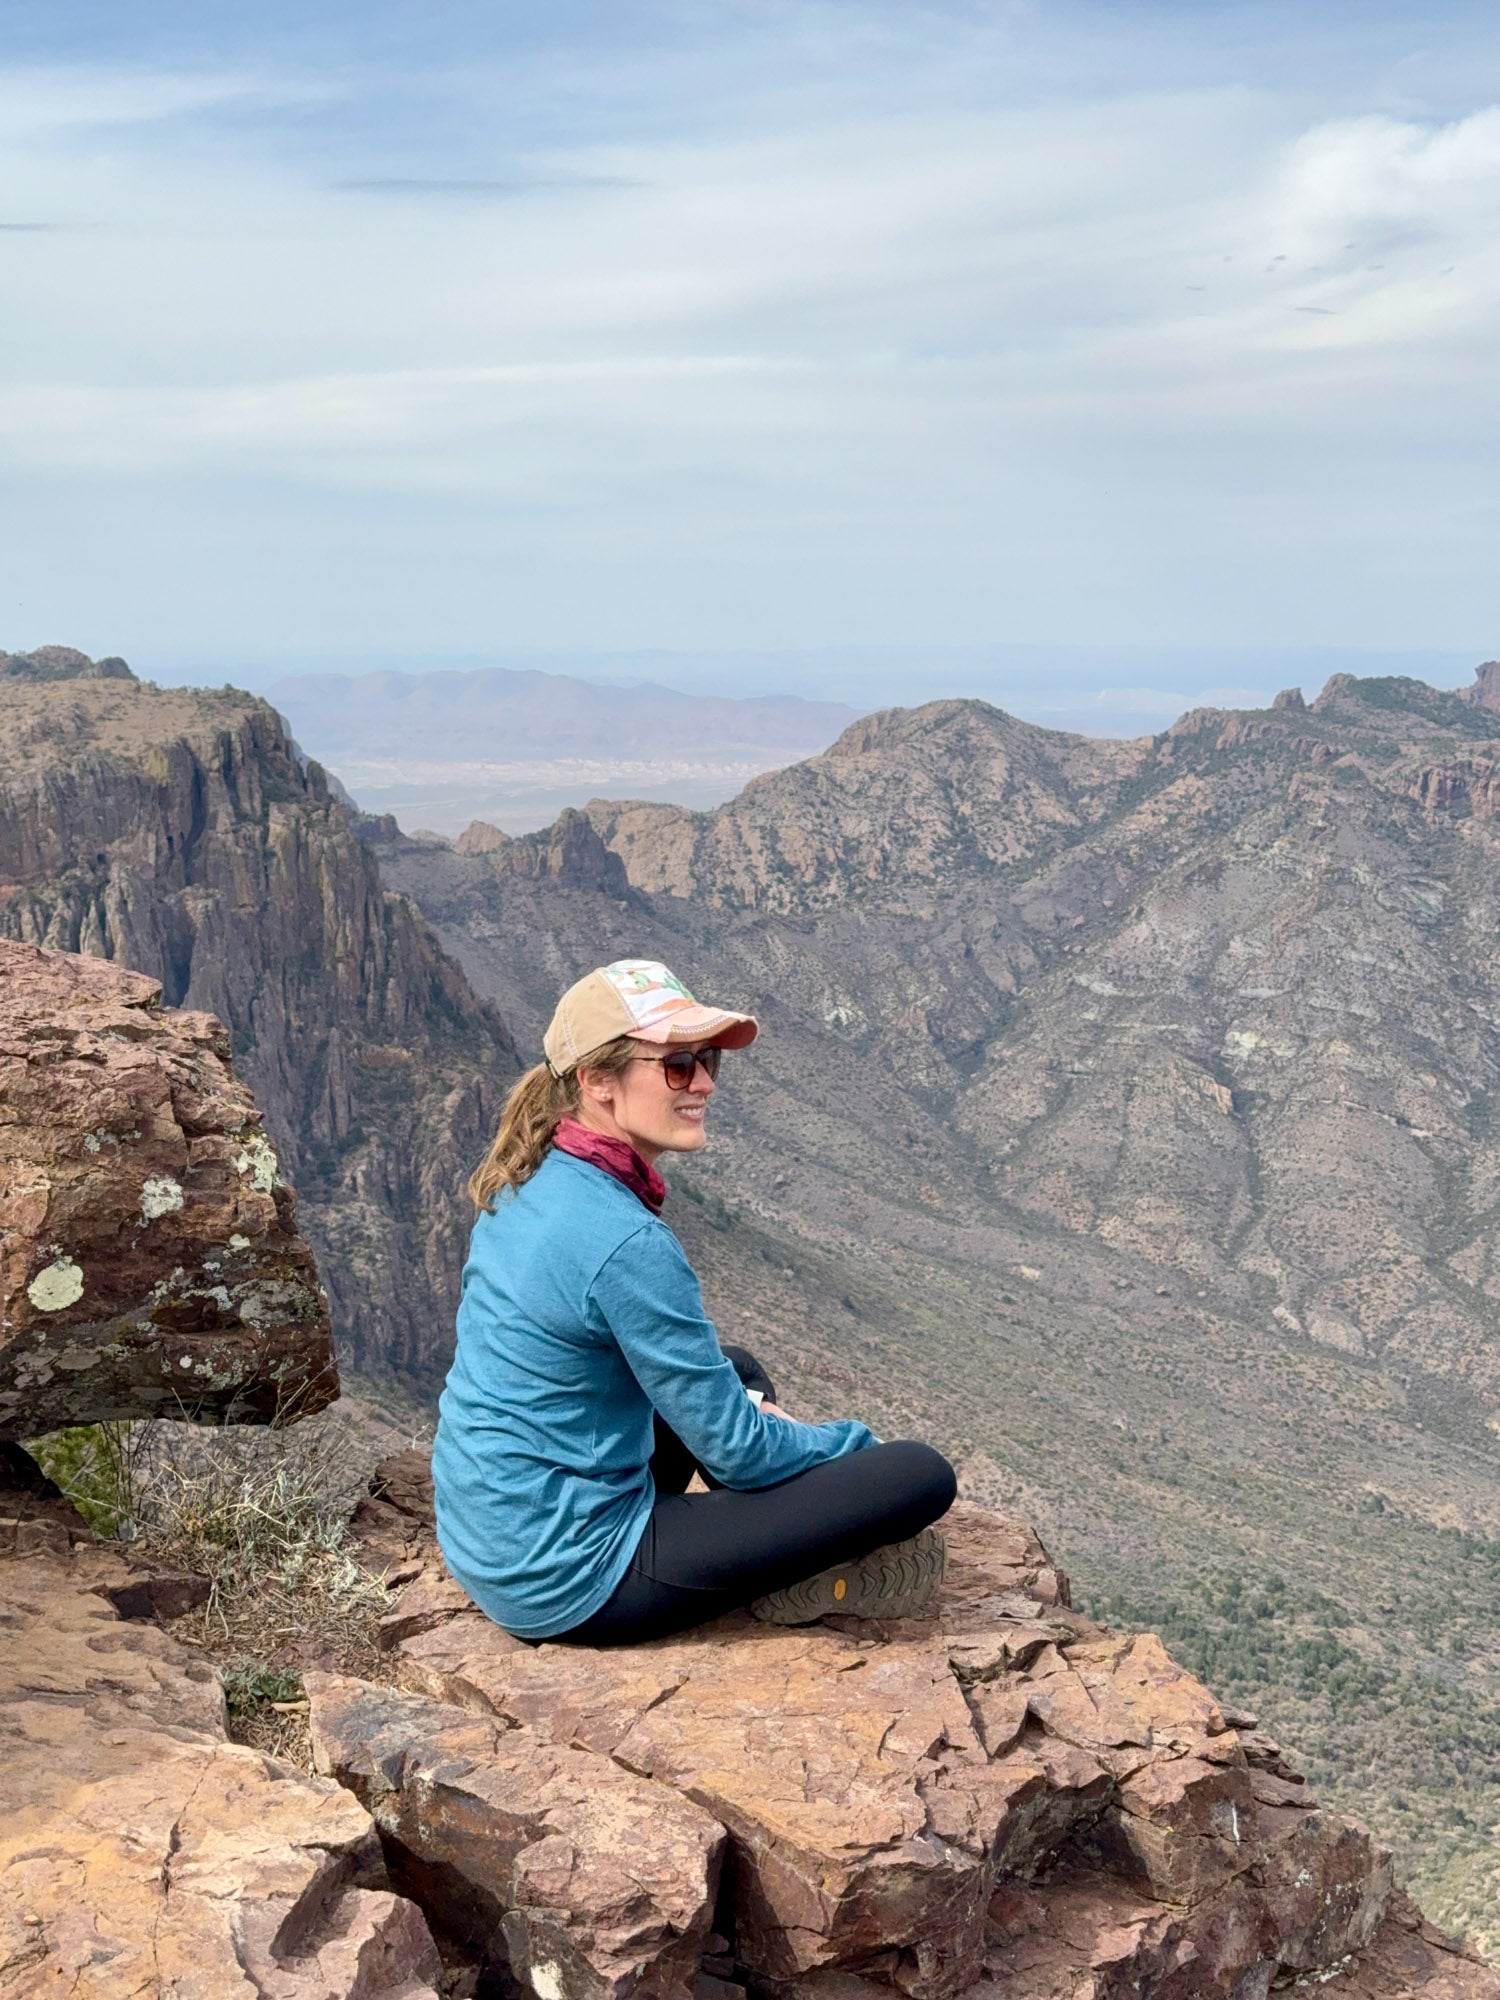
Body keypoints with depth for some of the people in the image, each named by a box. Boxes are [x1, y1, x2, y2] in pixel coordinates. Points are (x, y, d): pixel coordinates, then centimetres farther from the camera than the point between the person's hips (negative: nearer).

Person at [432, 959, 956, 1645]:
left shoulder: (529, 1183, 3)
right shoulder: (622, 1241, -24)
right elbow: (740, 1453, -16)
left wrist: (742, 1407, 14)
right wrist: (858, 1442, 2)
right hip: (565, 1582, -9)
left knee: (737, 1370, 29)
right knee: (922, 1476, -13)